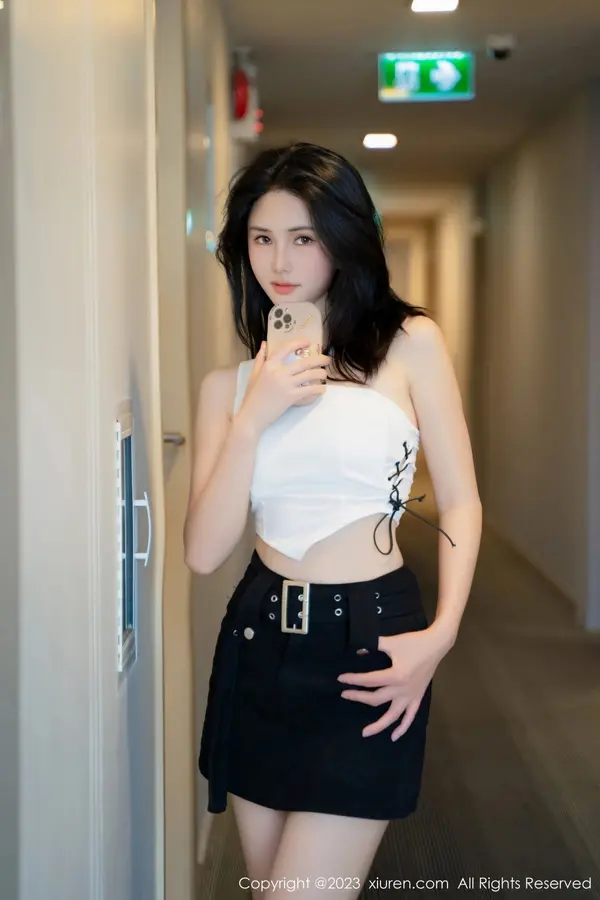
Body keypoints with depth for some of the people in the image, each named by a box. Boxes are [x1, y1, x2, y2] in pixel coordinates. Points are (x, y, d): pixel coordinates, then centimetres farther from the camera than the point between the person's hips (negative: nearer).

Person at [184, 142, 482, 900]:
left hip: (369, 645, -4)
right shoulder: (228, 384, 8)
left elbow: (460, 502, 0)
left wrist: (440, 632, -13)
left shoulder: (410, 345, -2)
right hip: (260, 645, 4)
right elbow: (204, 550, -1)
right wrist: (253, 417, -10)